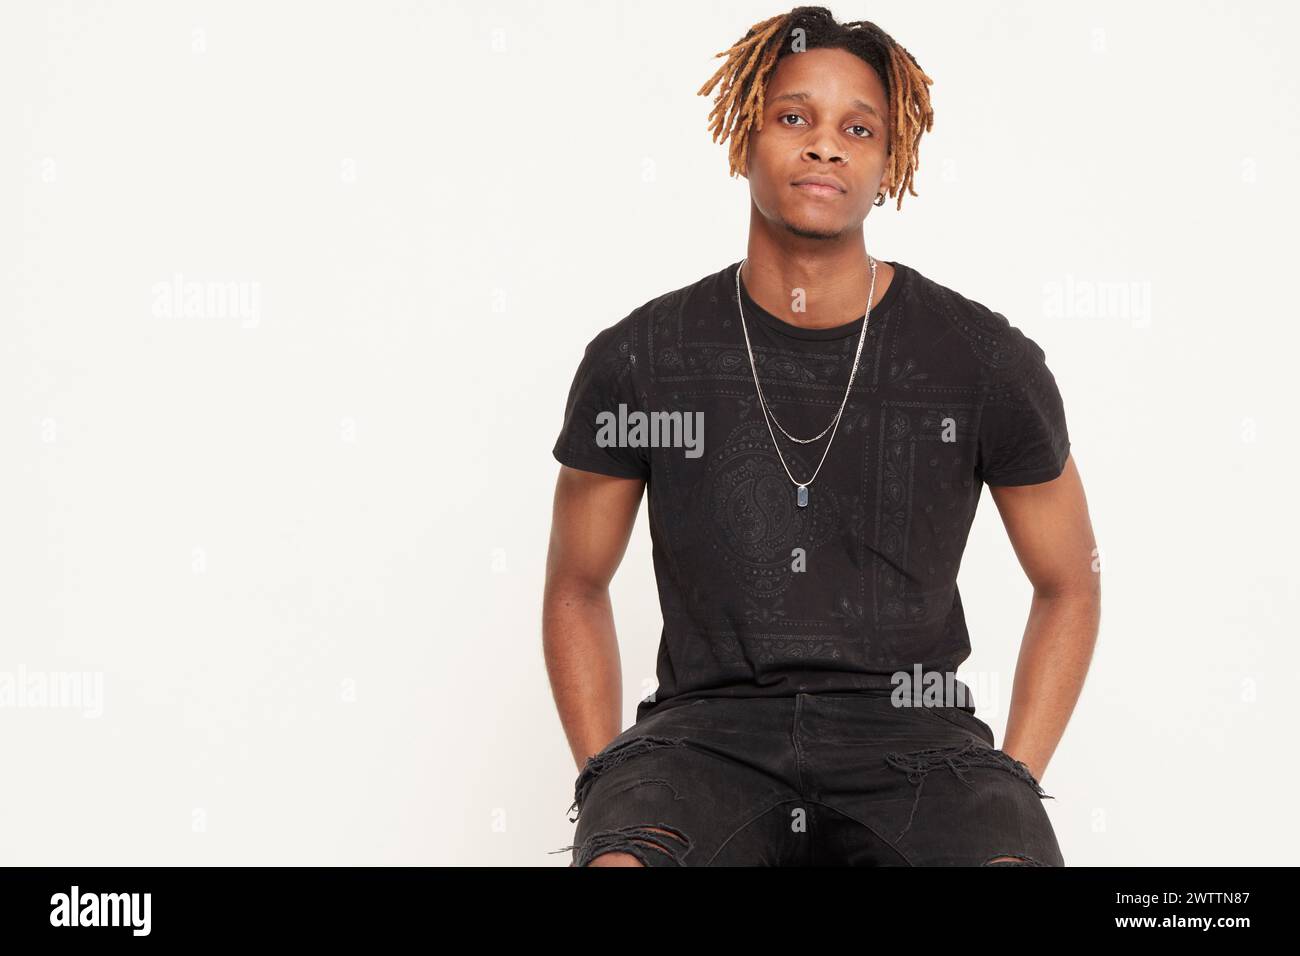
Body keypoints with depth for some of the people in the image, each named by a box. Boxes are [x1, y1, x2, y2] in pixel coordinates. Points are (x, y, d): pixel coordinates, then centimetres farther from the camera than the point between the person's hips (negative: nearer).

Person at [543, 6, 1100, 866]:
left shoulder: (988, 361, 1)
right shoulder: (638, 360, 2)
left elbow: (1069, 584, 13)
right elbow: (576, 588, 14)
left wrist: (1011, 787, 1)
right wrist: (606, 782, 1)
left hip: (913, 739, 0)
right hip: (706, 731, 0)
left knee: (1015, 861, -33)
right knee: (620, 863, -34)